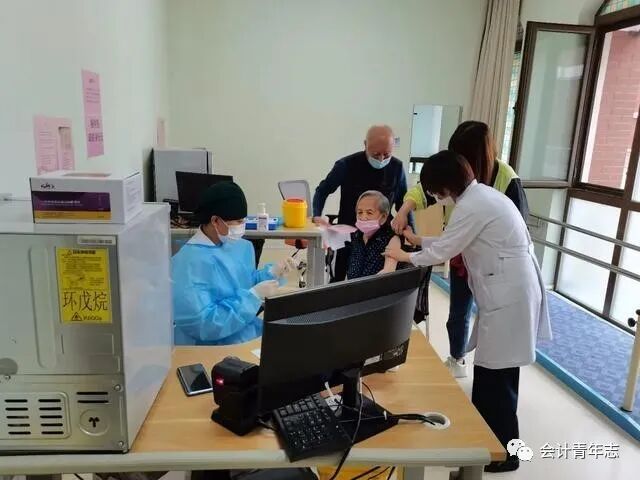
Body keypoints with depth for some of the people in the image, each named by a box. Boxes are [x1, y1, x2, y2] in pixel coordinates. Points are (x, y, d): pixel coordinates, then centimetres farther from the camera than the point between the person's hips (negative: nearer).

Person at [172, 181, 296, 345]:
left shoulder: (241, 245, 5)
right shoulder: (190, 263, -22)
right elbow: (201, 324, -27)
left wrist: (273, 272, -2)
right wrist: (254, 295, -23)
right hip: (216, 351, -8)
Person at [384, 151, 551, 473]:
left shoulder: (471, 205, -19)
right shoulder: (480, 194, 13)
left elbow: (442, 252, -12)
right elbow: (453, 242, 20)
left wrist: (405, 256, 3)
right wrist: (419, 240, 22)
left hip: (508, 295, -10)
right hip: (511, 290, 10)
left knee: (494, 376, 1)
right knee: (496, 371, 19)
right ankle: (489, 437, 35)